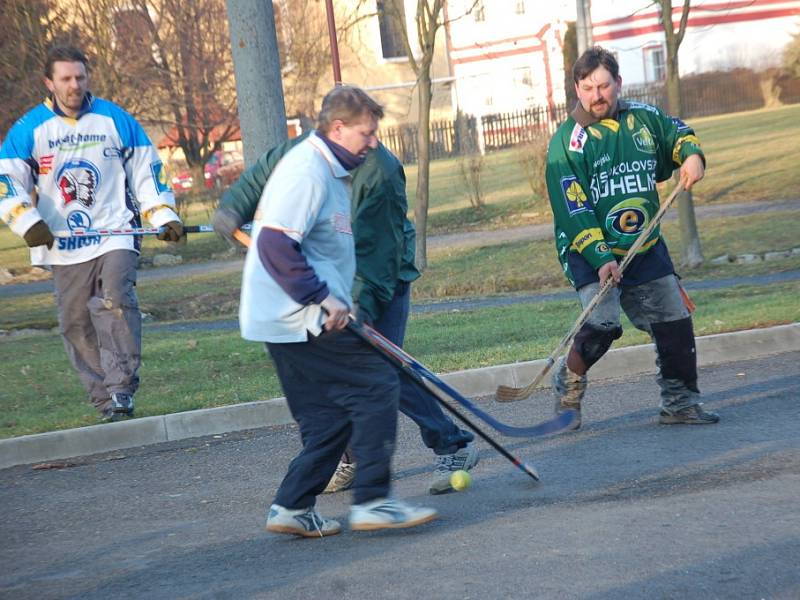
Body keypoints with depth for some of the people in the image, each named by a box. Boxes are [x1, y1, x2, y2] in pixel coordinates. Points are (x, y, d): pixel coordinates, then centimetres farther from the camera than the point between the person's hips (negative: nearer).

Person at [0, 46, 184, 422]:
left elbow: (146, 172, 12)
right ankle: (106, 403, 9)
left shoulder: (115, 120, 5)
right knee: (76, 323, 1)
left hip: (115, 234, -1)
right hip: (63, 246, 2)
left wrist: (164, 217, 3)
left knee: (115, 301, -22)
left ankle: (121, 391, -24)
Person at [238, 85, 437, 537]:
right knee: (376, 386, -10)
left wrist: (337, 301, 23)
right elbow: (275, 245, -24)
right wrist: (322, 299, -22)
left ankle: (293, 508, 12)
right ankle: (371, 501, -9)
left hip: (304, 317, 10)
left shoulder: (331, 172, 19)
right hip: (300, 319, -10)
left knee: (331, 414, 11)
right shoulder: (306, 171, -15)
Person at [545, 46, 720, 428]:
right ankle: (569, 382, 5)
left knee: (675, 322, 2)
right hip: (588, 250, -5)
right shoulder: (567, 141, -11)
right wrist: (601, 258, -23)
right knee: (603, 322, -22)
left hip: (645, 246, 5)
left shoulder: (644, 119, 3)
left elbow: (678, 133, 24)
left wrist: (692, 154, 0)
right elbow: (573, 210, -15)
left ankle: (680, 404, 17)